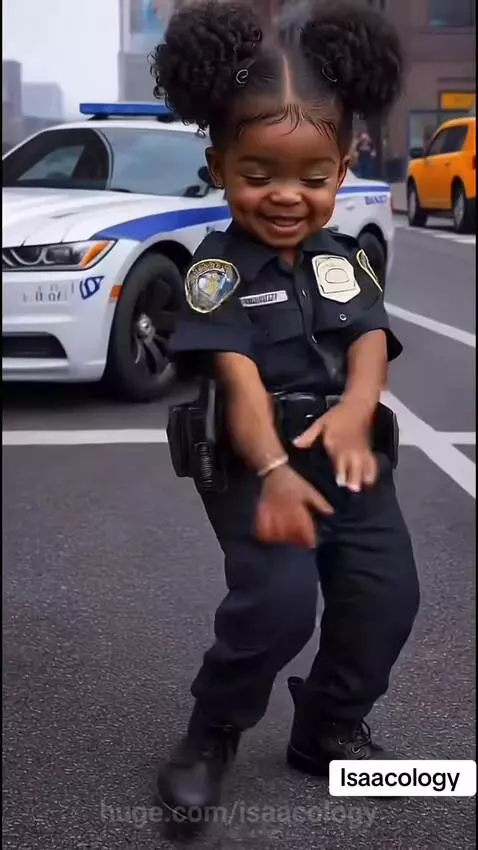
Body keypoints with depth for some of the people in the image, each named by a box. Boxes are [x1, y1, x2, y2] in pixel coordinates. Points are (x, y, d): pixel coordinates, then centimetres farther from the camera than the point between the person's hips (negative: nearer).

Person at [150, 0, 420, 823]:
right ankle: (212, 732, 6)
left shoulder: (345, 257, 8)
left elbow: (371, 340, -5)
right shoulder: (218, 266, -9)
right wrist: (273, 470, -35)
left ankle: (331, 727, 26)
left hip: (350, 452, 6)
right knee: (279, 598, -20)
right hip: (256, 462, -5)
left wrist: (356, 412, -27)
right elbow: (240, 378, -20)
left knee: (386, 593, 2)